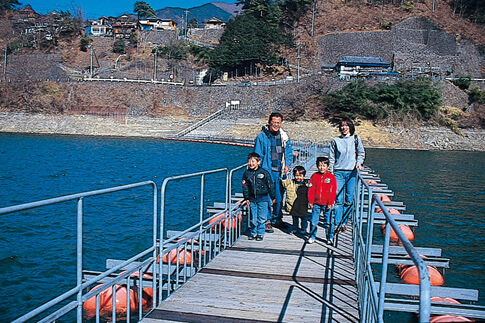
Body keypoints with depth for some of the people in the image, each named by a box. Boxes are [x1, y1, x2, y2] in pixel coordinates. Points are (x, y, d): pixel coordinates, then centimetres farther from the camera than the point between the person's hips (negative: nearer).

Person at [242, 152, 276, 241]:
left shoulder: (264, 173, -6)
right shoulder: (246, 173, 1)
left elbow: (270, 186, 0)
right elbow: (245, 187, 7)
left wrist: (273, 197, 3)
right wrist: (246, 199, 4)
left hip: (263, 199, -2)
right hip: (252, 199, 2)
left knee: (262, 218, 0)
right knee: (253, 218, 8)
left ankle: (260, 234, 13)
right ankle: (253, 233, 21)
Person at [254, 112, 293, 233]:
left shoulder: (284, 137, 10)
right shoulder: (262, 136, -3)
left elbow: (289, 152, 21)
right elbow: (258, 155, -1)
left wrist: (287, 165, 6)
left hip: (280, 172, 4)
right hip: (267, 171, -4)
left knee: (279, 197, 10)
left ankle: (277, 219, 24)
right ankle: (267, 221, 4)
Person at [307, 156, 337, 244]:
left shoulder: (331, 177, -3)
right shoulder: (314, 176, 0)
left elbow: (333, 191, -2)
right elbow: (310, 190, 2)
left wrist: (331, 203, -5)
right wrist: (310, 201, -1)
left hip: (327, 204, -1)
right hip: (316, 203, 1)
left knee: (329, 222, 6)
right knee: (314, 221, 7)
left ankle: (330, 237, 19)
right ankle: (312, 236, 19)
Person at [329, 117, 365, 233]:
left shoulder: (356, 139, 8)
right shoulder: (335, 141, 7)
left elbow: (361, 153, 13)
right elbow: (332, 158, 9)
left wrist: (359, 163, -5)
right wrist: (331, 172, 3)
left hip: (352, 172, 1)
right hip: (338, 172, -1)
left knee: (349, 199, 0)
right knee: (338, 199, -6)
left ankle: (344, 222, 12)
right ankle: (338, 223, 0)